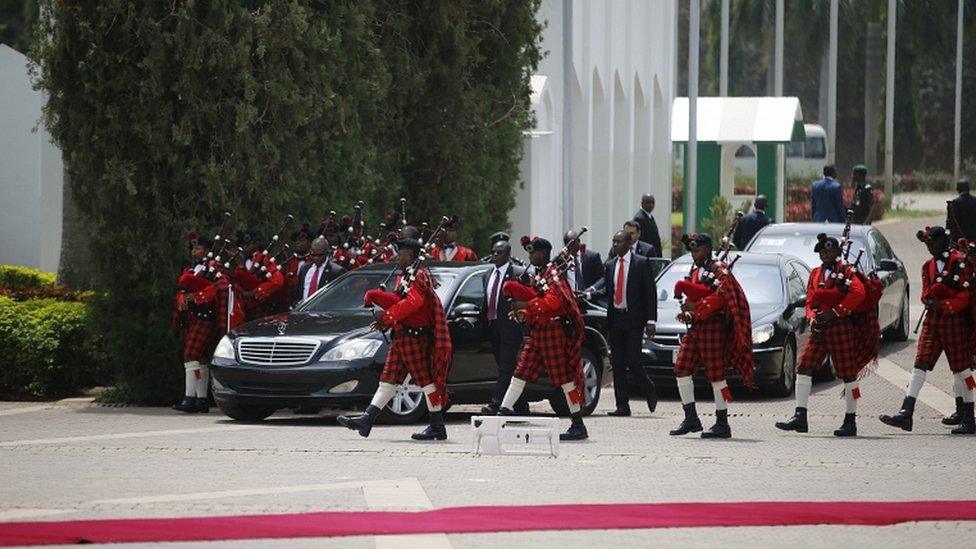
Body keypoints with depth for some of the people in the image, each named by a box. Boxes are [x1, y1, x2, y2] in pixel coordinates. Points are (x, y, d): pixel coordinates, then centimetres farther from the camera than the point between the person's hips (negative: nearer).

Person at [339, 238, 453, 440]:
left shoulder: (418, 275, -12)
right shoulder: (404, 276, 18)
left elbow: (414, 302, -25)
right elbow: (398, 301, 9)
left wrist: (388, 316, -21)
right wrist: (374, 296, -3)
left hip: (415, 338, -10)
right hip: (401, 338, 10)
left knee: (425, 379, -4)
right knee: (388, 379, 7)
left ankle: (437, 427, 0)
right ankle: (366, 420, 5)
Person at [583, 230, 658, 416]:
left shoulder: (642, 263, -2)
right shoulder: (609, 265, 12)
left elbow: (650, 292, -4)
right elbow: (607, 291, 12)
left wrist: (651, 321, -10)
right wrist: (588, 295, -8)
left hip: (634, 319, -5)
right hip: (615, 318, 5)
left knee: (632, 361, -11)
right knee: (617, 364, 3)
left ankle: (649, 392, 15)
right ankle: (623, 406, 6)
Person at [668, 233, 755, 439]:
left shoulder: (719, 270, -8)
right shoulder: (695, 272, 19)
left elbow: (722, 296, -21)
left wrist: (696, 306, -23)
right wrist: (687, 312, 4)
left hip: (712, 327, -9)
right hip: (695, 327, 9)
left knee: (715, 374, -6)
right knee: (682, 369, 4)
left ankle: (722, 424, -2)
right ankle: (691, 419, 9)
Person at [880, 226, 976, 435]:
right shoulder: (928, 266, 14)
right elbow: (926, 294, 15)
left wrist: (944, 305, -22)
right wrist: (931, 301, -8)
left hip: (955, 320, -6)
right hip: (932, 321, 6)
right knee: (920, 365, -4)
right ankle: (906, 414, -11)